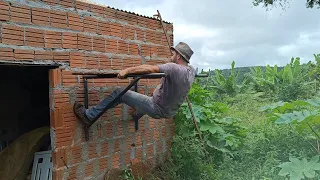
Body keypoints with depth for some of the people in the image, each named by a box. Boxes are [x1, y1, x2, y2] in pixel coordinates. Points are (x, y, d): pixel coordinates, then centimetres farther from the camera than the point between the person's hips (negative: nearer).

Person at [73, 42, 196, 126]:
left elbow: (150, 68, -31)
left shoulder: (174, 68, -24)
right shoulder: (192, 71, 1)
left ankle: (89, 116, 5)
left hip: (157, 109, -8)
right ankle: (137, 115, 56)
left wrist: (127, 70, -26)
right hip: (169, 112, 8)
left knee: (119, 93, -4)